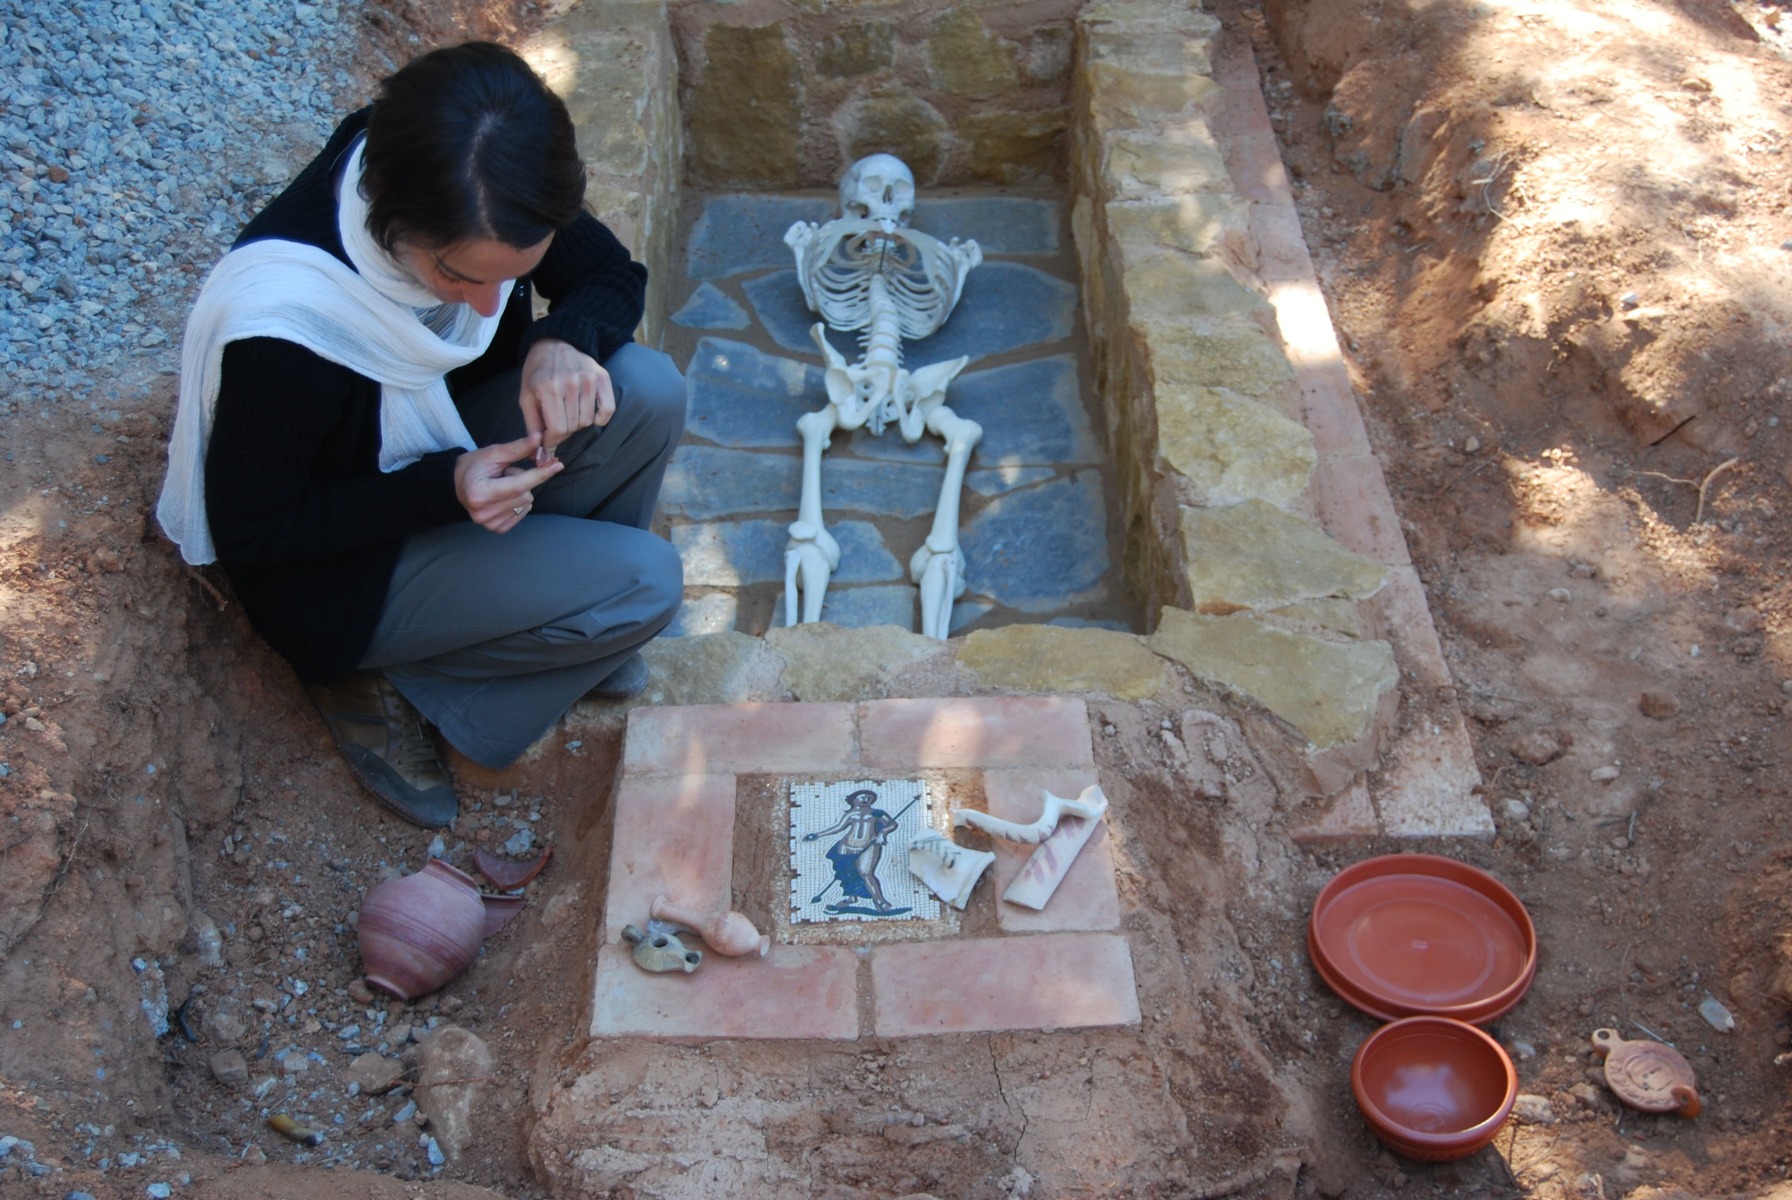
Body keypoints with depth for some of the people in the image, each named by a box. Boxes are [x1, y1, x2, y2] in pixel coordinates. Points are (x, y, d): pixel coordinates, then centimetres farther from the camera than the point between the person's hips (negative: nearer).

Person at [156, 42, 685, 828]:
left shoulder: (485, 208, -22)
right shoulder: (283, 329, -38)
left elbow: (614, 276, -4)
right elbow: (247, 533, -23)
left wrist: (564, 342, -27)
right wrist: (445, 489, -32)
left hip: (452, 451, 6)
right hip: (344, 571, -6)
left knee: (649, 393, -19)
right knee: (646, 583, -21)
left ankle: (569, 627, 4)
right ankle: (386, 683, -1)